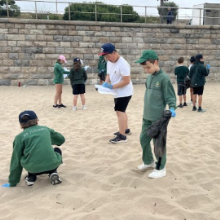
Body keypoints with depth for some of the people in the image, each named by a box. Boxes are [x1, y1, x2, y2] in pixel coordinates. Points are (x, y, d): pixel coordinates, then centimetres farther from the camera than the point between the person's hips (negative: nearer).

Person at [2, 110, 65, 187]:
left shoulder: (20, 137, 9)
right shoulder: (45, 129, 15)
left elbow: (16, 160, 10)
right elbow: (61, 139, 30)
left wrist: (12, 182, 19)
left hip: (33, 168, 0)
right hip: (51, 165, 0)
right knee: (57, 150, 33)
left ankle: (31, 176, 16)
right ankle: (53, 172, 11)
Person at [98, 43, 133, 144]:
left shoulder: (123, 64, -24)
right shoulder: (109, 62, 4)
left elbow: (126, 81, -26)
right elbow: (109, 75, 15)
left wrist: (112, 86, -24)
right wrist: (106, 83, -6)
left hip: (124, 92, -10)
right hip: (117, 92, 10)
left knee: (119, 111, -13)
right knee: (121, 111, 19)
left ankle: (122, 136, -9)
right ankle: (125, 130, 35)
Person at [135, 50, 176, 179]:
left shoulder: (164, 78, -15)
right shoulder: (149, 77, 8)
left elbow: (170, 97, -13)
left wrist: (172, 108, -29)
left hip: (159, 117, -8)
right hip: (147, 116, 8)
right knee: (144, 139, 16)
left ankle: (160, 168, 19)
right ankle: (148, 162, 36)